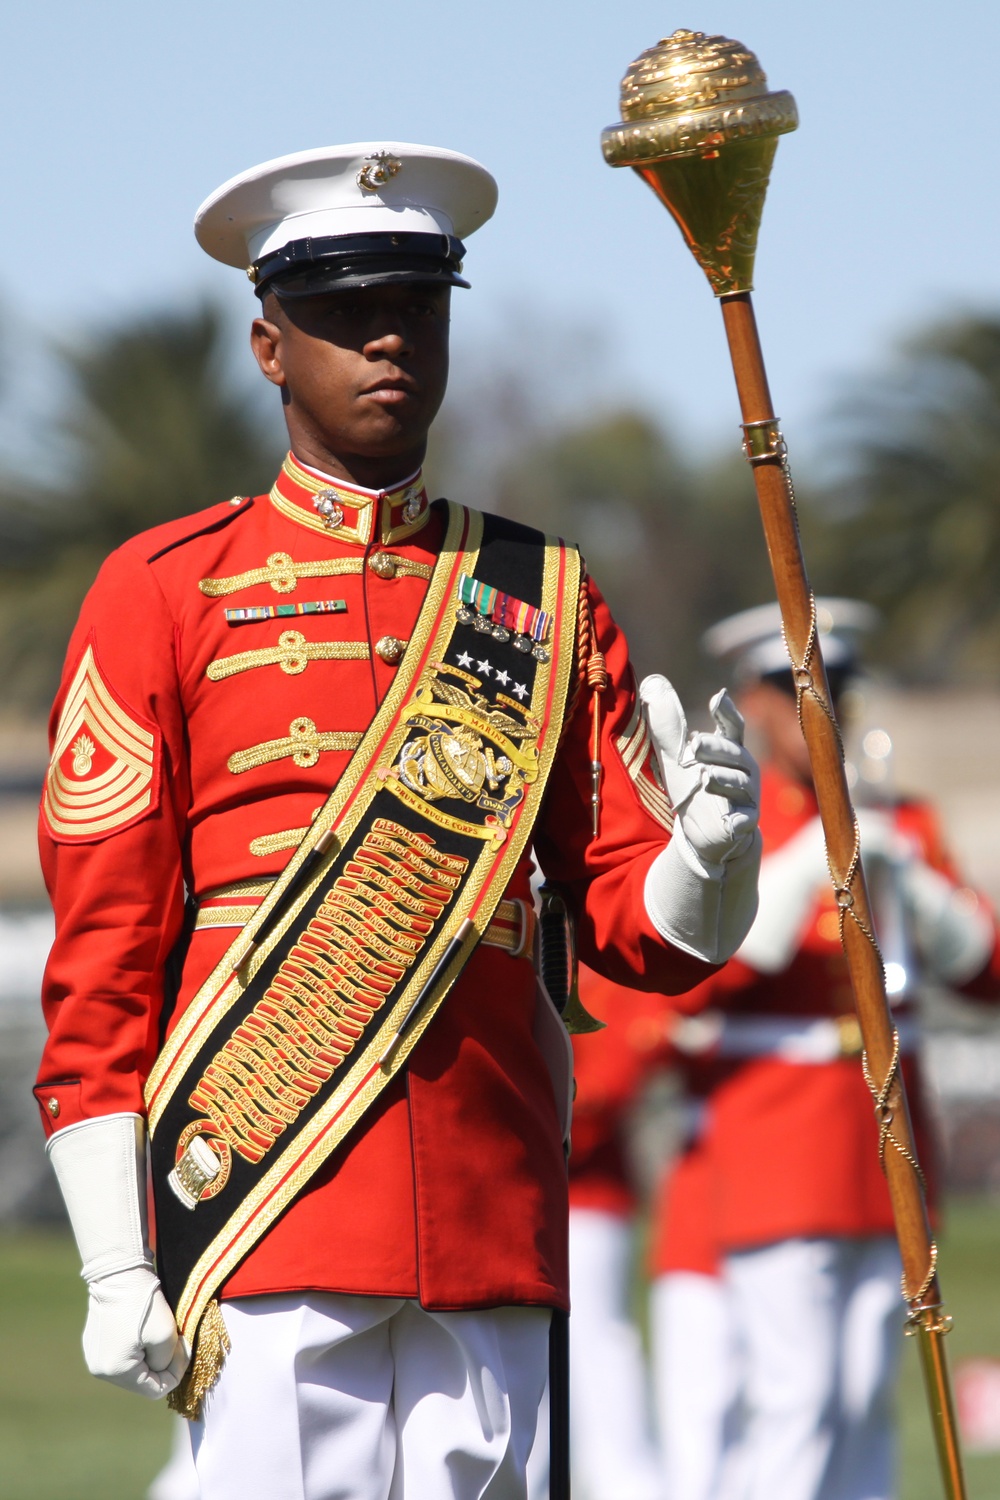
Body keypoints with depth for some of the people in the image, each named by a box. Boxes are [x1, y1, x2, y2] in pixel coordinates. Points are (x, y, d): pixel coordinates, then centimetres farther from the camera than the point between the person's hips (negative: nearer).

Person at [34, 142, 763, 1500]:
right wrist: (116, 1268, -5)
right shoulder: (164, 591, 5)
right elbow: (99, 950, 2)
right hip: (268, 1209, -3)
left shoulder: (545, 596, 14)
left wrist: (711, 854, -12)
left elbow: (634, 928, 13)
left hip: (496, 1223, 3)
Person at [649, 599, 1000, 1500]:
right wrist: (802, 874, -22)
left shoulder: (898, 824, 15)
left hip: (885, 1163, 5)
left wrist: (905, 881, -10)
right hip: (770, 1169, -5)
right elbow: (689, 979, -14)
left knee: (864, 1403, 4)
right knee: (795, 1398, -11)